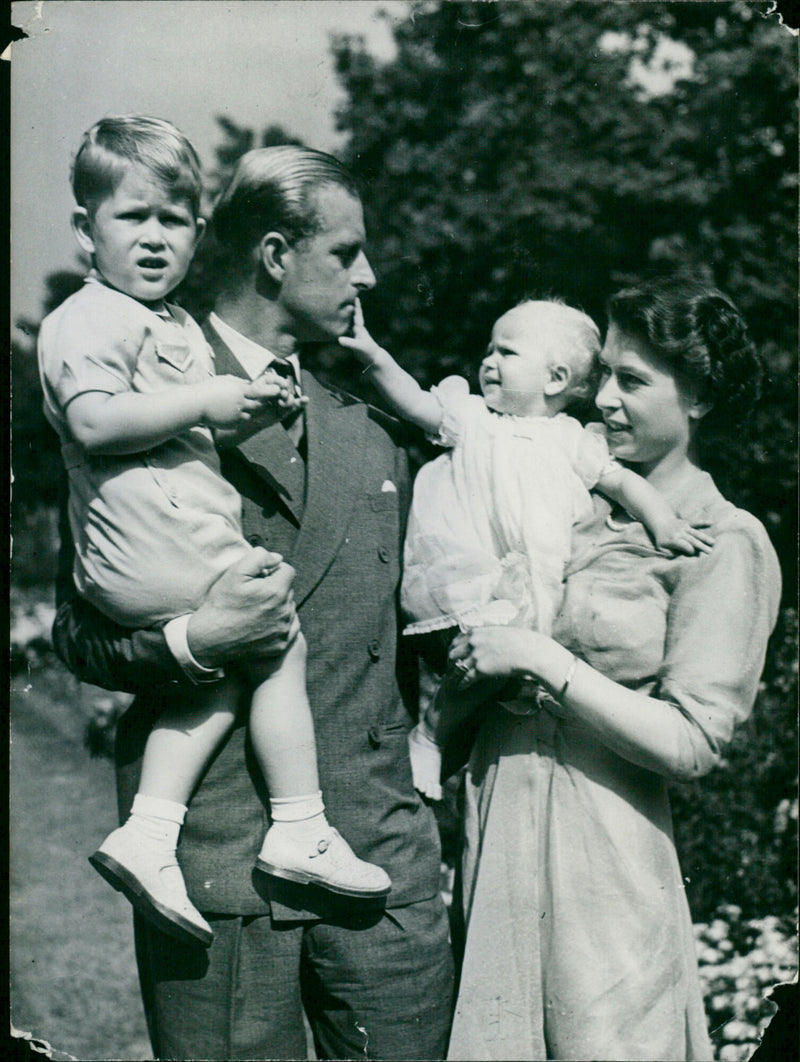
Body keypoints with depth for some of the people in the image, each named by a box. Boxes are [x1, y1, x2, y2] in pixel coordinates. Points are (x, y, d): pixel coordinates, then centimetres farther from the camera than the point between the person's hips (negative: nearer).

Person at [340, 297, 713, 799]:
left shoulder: (568, 438, 14)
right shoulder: (471, 417, 13)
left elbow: (621, 480, 16)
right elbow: (416, 403, 5)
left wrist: (664, 523, 2)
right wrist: (375, 356, -8)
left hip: (531, 582, 3)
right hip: (468, 579, -3)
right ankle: (427, 738, -2)